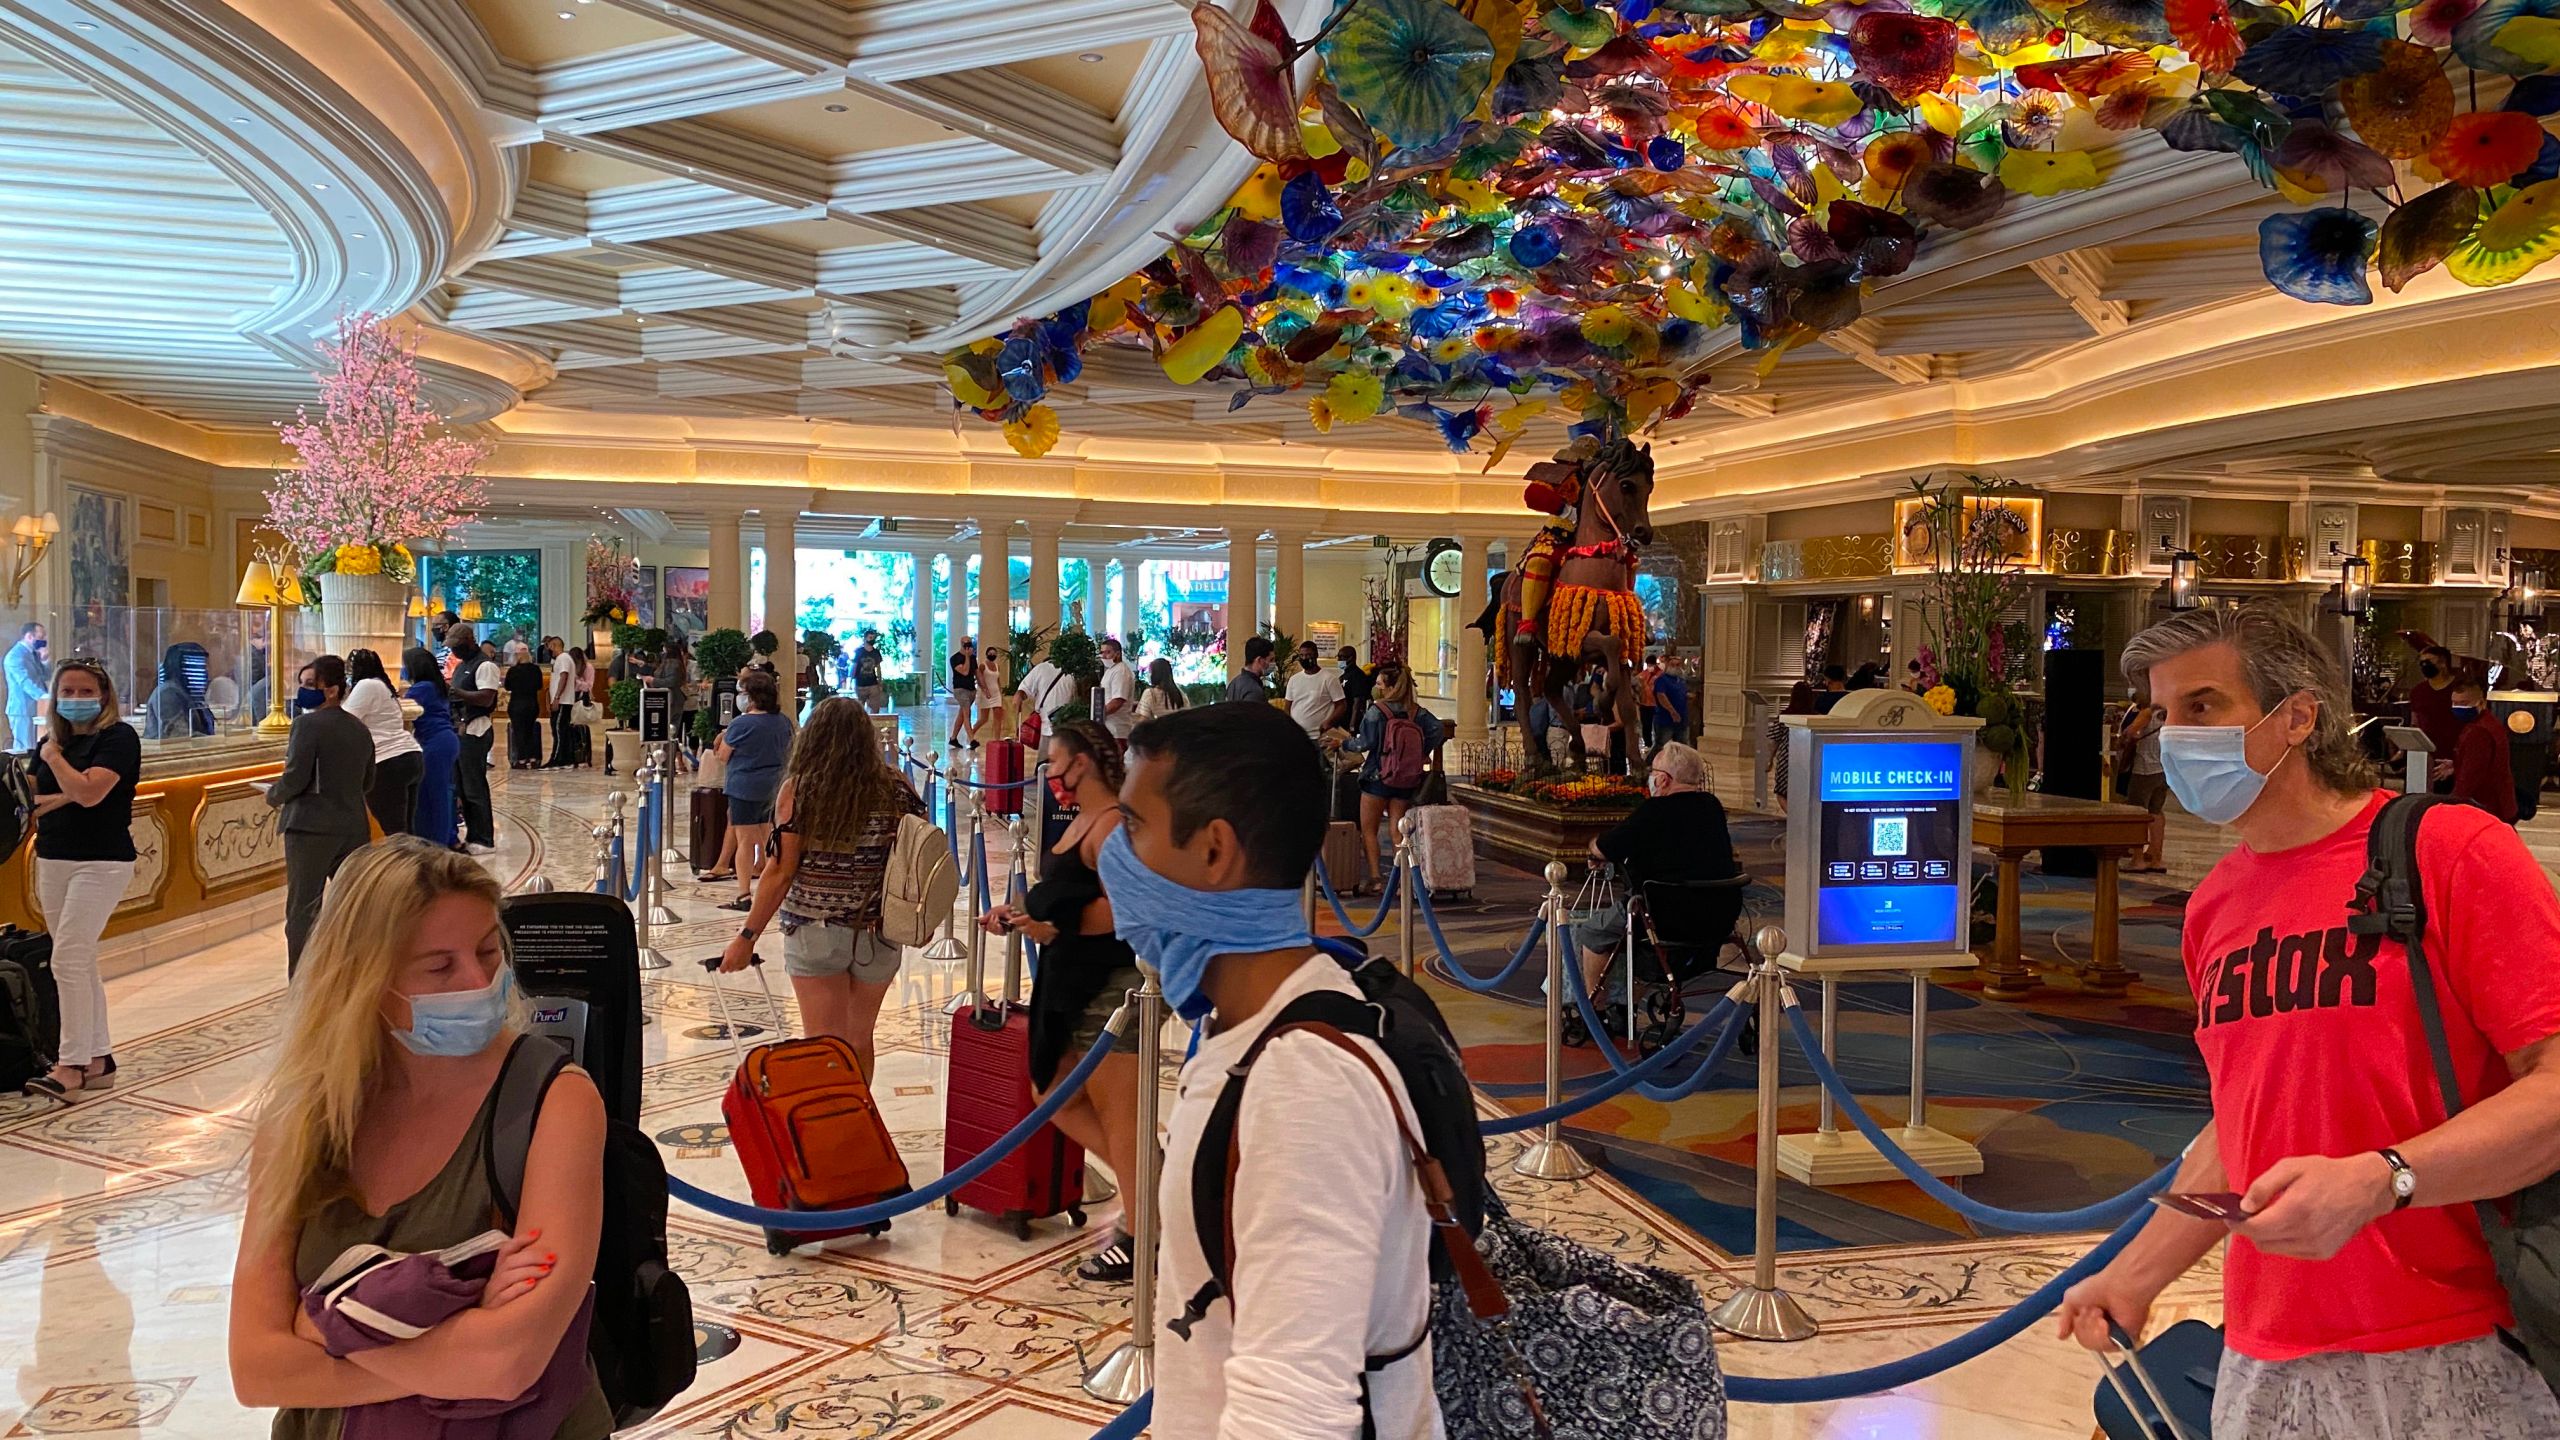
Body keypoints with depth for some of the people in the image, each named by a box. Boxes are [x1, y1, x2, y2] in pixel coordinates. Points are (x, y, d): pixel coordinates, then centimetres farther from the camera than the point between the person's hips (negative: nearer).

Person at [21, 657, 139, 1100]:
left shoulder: (118, 737, -7)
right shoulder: (50, 740, 12)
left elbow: (89, 793, -19)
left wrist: (54, 757, -7)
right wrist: (66, 796, -9)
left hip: (101, 862, -7)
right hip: (52, 861, 7)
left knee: (69, 959, -12)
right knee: (81, 963, 9)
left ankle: (71, 1064, -8)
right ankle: (99, 1060, 16)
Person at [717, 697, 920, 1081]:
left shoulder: (798, 791, -10)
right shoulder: (895, 787, -3)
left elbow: (781, 872, -11)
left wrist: (747, 935, -3)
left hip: (814, 931, -3)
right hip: (879, 934, 3)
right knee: (860, 1041, 19)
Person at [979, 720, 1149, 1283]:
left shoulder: (1111, 824, -17)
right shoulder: (1082, 821, 14)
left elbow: (1116, 909, -24)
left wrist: (1052, 931, -21)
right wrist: (1021, 910, 6)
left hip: (1111, 983, -11)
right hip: (1073, 983, 11)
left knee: (1117, 1118, -2)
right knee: (1061, 1100, 15)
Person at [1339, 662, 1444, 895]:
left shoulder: (1376, 710, -11)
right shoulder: (1416, 711, 3)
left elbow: (1366, 743, -15)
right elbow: (1436, 729, -6)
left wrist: (1344, 744, 2)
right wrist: (1421, 754, 3)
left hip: (1378, 777, -5)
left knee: (1368, 829, 5)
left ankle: (1375, 876, -6)